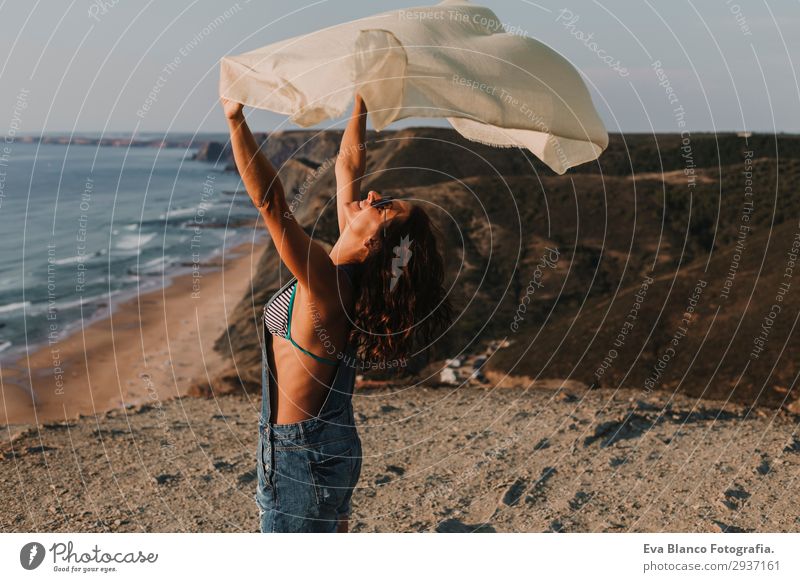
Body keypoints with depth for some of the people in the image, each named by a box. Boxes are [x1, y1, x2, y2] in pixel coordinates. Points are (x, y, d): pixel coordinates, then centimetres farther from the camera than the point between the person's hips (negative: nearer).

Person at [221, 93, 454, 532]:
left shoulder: (327, 284, -27)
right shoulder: (349, 273, -4)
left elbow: (270, 201, -36)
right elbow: (349, 163, 5)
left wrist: (236, 120, -33)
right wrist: (360, 103, 7)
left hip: (303, 455, -8)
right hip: (331, 445, 9)